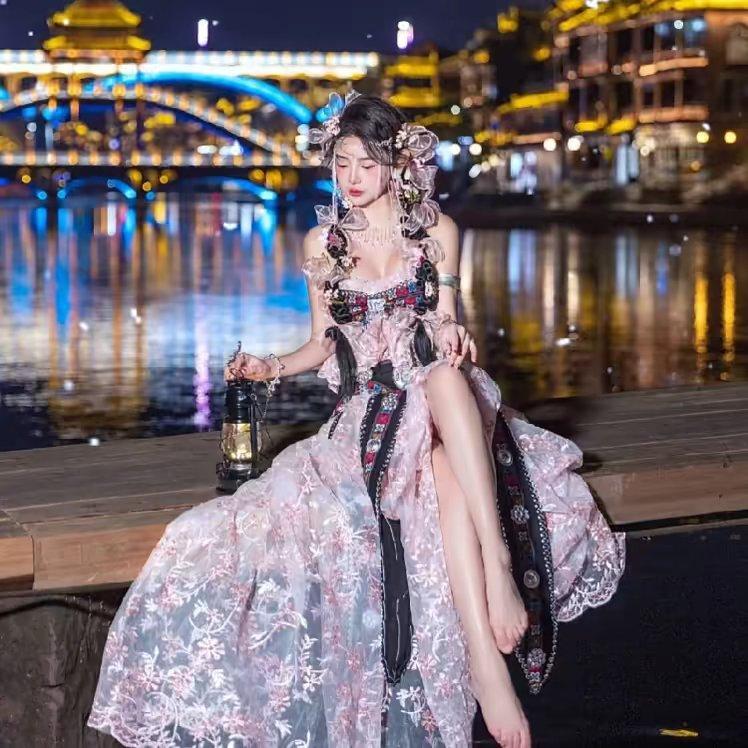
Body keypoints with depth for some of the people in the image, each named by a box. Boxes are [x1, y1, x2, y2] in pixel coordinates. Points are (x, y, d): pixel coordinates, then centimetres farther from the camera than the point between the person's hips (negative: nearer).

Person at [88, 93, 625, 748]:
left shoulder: (436, 230, 11)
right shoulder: (323, 242, 13)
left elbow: (446, 321, 9)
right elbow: (323, 345, 17)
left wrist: (451, 333, -15)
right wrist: (274, 368, -3)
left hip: (440, 391, 0)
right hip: (369, 406, 0)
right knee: (451, 475, -36)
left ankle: (498, 560, -52)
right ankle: (487, 659, -49)